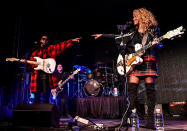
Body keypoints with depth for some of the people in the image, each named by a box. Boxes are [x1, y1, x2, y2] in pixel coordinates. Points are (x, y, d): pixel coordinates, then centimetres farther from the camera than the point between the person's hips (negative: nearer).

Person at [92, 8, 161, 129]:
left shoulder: (153, 30, 8)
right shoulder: (133, 32, 18)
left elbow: (157, 45, 6)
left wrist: (156, 44, -18)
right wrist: (102, 35, 18)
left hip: (149, 61, -3)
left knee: (150, 88, -4)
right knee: (132, 88, -5)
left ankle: (150, 118, 3)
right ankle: (129, 116, -1)